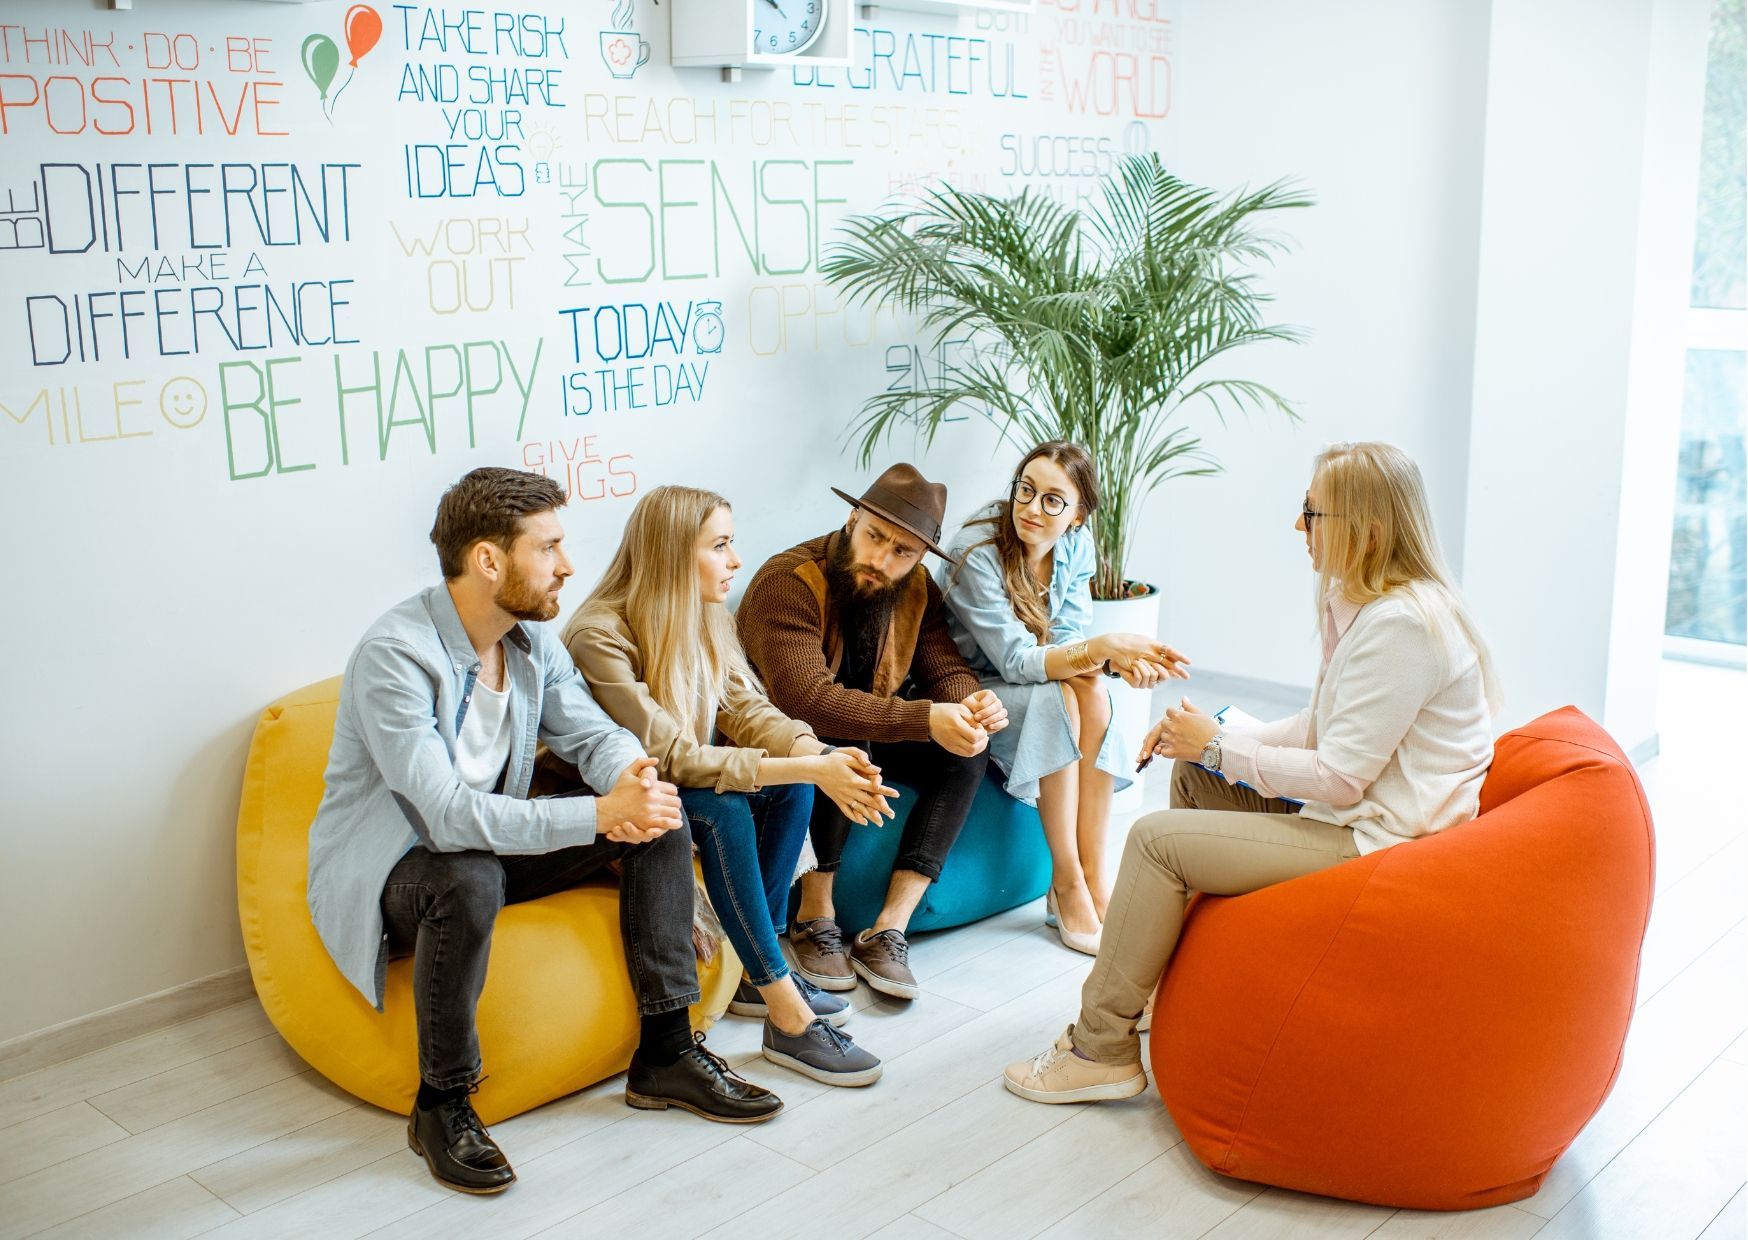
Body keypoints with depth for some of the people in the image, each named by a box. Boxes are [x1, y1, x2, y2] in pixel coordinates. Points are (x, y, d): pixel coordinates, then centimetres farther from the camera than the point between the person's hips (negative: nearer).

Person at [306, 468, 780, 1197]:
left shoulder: (531, 640, -2)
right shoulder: (394, 657, -27)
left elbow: (593, 734, 1)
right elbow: (447, 815, -35)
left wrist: (629, 779, -25)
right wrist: (600, 813, -40)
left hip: (489, 843, 8)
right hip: (383, 876, -7)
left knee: (657, 818, -8)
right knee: (469, 879, -41)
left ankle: (664, 1055, -3)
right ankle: (441, 1106, -18)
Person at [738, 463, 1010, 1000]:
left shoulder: (916, 589, -5)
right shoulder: (787, 582, -27)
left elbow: (946, 670, -6)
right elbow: (806, 699, -37)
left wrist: (971, 702, -32)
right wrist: (924, 720, -44)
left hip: (870, 731, 7)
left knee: (967, 752, -15)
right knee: (837, 743, -37)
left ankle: (888, 932, -18)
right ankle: (815, 917, -19)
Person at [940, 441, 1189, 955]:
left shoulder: (1076, 545, -7)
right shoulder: (976, 552, -26)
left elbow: (1066, 641, -7)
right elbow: (1015, 661, -29)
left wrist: (1116, 660, -29)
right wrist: (1104, 646, -41)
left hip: (1029, 690, 5)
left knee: (1091, 688, -24)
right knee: (1054, 695, -31)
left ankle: (1091, 879, -23)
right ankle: (1068, 885, -24)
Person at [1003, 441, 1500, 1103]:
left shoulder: (1399, 625, -24)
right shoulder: (1365, 603, 9)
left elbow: (1338, 777, -24)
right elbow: (1324, 729, 13)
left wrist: (1219, 747, -12)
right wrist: (1208, 738, 1)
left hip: (1374, 842, -11)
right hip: (1359, 810, 11)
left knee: (1156, 838, -13)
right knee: (1193, 778, 17)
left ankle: (1101, 1049, -1)